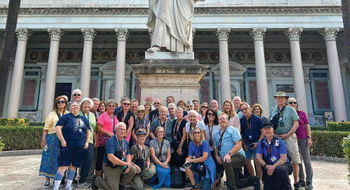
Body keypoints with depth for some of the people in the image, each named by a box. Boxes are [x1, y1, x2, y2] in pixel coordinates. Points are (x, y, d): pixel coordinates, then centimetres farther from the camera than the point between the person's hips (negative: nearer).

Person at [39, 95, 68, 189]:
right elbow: (46, 128, 0)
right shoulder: (52, 114, 4)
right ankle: (47, 180, 9)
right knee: (49, 158, 0)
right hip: (52, 138, -2)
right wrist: (43, 139, -8)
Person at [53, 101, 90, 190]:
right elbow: (58, 128, -9)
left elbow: (88, 131, 20)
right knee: (63, 167, -8)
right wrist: (62, 141, -15)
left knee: (74, 166, 12)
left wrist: (87, 142, 9)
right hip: (67, 146, -5)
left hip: (80, 148, 5)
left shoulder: (83, 119, 14)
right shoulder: (65, 117, -1)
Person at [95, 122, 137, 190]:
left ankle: (120, 183, 8)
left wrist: (128, 164, -9)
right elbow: (110, 157, -26)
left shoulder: (125, 142, 6)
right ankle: (98, 180, 19)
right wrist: (125, 163, -22)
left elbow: (128, 154, 12)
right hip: (110, 167, -6)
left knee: (133, 170, -17)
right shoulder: (111, 141, -18)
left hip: (122, 165, 6)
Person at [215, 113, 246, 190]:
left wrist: (229, 154, -26)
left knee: (226, 163, -37)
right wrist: (217, 155, 4)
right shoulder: (217, 134, 17)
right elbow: (217, 147, 24)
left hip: (238, 156, -7)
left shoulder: (232, 130, -3)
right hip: (227, 160, 7)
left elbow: (239, 145, -13)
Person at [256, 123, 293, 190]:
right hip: (269, 167, 2)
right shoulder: (261, 143, 5)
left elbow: (283, 159, -10)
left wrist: (273, 167, -25)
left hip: (283, 165, -2)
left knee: (280, 169, -38)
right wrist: (266, 166, -19)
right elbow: (258, 157, -2)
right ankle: (280, 184, 13)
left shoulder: (279, 141, -3)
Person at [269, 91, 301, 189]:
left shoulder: (291, 109, 3)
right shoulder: (272, 110, 12)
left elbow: (296, 124, -2)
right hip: (276, 137, 3)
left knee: (294, 160, 0)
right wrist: (273, 134, -3)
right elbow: (270, 124, 13)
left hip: (289, 136, -2)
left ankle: (296, 182, 11)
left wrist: (287, 135, -10)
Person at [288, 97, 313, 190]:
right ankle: (301, 181, 16)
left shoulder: (302, 113, 2)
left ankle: (309, 182, 5)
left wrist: (309, 138, -4)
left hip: (303, 139, -2)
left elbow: (307, 126, 3)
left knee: (307, 160, -1)